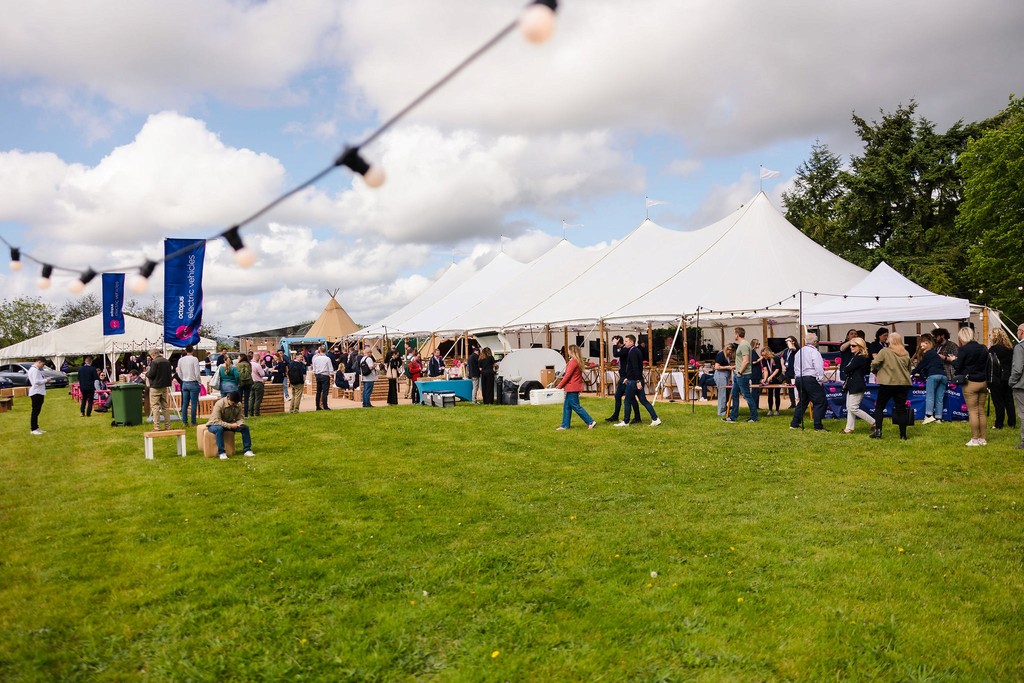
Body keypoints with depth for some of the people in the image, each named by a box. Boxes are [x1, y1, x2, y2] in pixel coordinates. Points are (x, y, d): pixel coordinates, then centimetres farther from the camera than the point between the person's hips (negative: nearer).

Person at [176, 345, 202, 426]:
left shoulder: (180, 360, 5)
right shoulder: (194, 359, -12)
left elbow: (179, 374, 10)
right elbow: (197, 373, -13)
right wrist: (199, 383, 0)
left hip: (184, 384, 5)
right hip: (193, 383, -5)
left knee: (185, 404, 9)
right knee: (194, 404, -1)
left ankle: (185, 422, 12)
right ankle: (193, 422, 1)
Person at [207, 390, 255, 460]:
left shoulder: (238, 405, -12)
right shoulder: (219, 404, -29)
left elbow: (240, 418, -8)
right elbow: (216, 421, -33)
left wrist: (240, 424, -32)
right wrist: (230, 425, -40)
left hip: (229, 424, 5)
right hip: (215, 425, -5)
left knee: (245, 427, -16)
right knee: (219, 429, -40)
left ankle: (247, 450, -13)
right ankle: (221, 452, -33)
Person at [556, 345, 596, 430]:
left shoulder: (573, 361, -17)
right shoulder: (578, 361, 12)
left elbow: (567, 375, -16)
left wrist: (560, 385, -8)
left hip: (572, 388, -10)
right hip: (575, 387, 10)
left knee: (576, 406, -5)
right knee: (566, 406, 13)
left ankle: (591, 422, -3)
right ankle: (565, 425, 17)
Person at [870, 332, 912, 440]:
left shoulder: (885, 351, -7)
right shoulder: (906, 354, 7)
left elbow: (874, 363, -13)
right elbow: (909, 369, 14)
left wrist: (875, 372, 5)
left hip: (887, 383, -4)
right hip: (903, 383, 4)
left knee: (879, 407, 10)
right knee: (901, 409, 7)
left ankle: (878, 431, 3)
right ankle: (903, 434, 9)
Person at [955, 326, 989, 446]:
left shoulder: (963, 349, -13)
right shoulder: (983, 348, 6)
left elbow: (957, 367, -11)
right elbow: (988, 366, 14)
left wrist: (954, 361, 7)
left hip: (970, 383, -6)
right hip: (983, 382, 6)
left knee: (973, 411, -2)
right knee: (981, 411, 11)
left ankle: (975, 439, 1)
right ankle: (982, 439, 15)